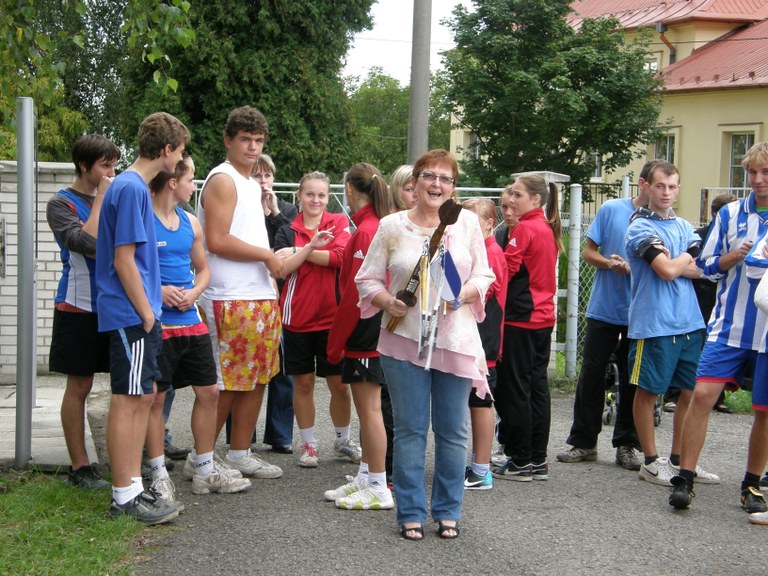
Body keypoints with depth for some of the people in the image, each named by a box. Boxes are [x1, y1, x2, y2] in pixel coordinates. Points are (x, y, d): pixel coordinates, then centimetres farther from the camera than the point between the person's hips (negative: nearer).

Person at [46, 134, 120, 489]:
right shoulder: (62, 204, -4)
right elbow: (87, 244, -21)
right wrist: (101, 198, -14)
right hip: (81, 308, -5)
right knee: (80, 386, 1)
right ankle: (79, 466, 7)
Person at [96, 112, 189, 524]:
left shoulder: (134, 186, 15)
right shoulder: (131, 188, -15)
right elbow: (123, 260, -18)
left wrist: (157, 297, 16)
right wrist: (146, 312, -14)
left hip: (139, 315, 10)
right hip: (131, 315, -10)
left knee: (144, 396, 12)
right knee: (128, 399, -4)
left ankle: (133, 486, 19)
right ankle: (124, 496, 2)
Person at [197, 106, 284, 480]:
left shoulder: (252, 184, 20)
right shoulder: (223, 180, -10)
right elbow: (217, 241, -19)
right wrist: (267, 255, -11)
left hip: (261, 297, 9)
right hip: (231, 300, -9)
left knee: (256, 378, 11)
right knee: (224, 383, -5)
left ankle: (240, 453, 20)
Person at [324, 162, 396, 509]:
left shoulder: (366, 231, -16)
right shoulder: (385, 226, 11)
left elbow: (355, 293, -19)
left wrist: (335, 341, -12)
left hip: (364, 333, -9)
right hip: (378, 329, 9)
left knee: (369, 407, -4)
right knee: (367, 406, 15)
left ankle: (378, 489, 1)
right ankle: (366, 477, 24)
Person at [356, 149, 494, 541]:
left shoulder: (467, 222, 5)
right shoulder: (392, 226, 2)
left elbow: (483, 276, 9)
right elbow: (367, 279, 5)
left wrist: (464, 293, -11)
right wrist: (387, 302, -13)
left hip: (455, 340, 1)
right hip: (405, 339, -1)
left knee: (452, 431, 7)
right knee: (410, 429, 3)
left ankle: (448, 511, 20)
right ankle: (411, 513, 14)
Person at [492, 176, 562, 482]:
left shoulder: (524, 229, -13)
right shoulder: (548, 229, 13)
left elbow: (506, 270, -16)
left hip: (521, 319, -9)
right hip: (543, 317, 9)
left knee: (515, 390, -1)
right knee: (537, 387, 11)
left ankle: (520, 461, 3)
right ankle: (538, 460, 16)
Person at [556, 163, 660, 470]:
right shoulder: (611, 210, -1)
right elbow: (589, 252, 3)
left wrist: (632, 268, -16)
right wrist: (610, 263, -17)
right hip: (604, 309, 0)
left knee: (633, 380, 7)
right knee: (591, 375, 5)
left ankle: (626, 445, 18)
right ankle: (583, 442, 15)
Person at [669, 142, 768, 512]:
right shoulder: (730, 214, 6)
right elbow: (706, 266, 9)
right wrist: (733, 257, -11)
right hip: (730, 325, 1)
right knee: (702, 394, -12)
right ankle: (685, 478, -2)